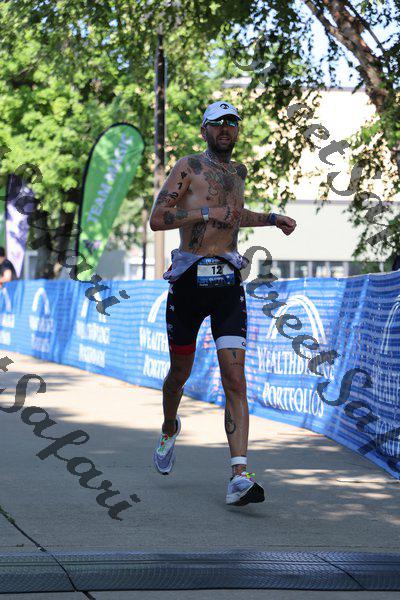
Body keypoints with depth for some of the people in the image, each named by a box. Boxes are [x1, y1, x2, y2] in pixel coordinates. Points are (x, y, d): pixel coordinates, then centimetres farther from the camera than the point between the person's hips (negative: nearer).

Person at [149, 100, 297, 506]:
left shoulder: (238, 172, 16)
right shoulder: (187, 168, -2)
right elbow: (157, 219, -13)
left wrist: (273, 220, 26)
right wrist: (205, 213, -21)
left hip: (227, 284, 3)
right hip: (189, 281, -3)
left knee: (235, 380, -11)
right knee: (180, 372, 14)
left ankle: (239, 477, -20)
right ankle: (169, 430, 47)